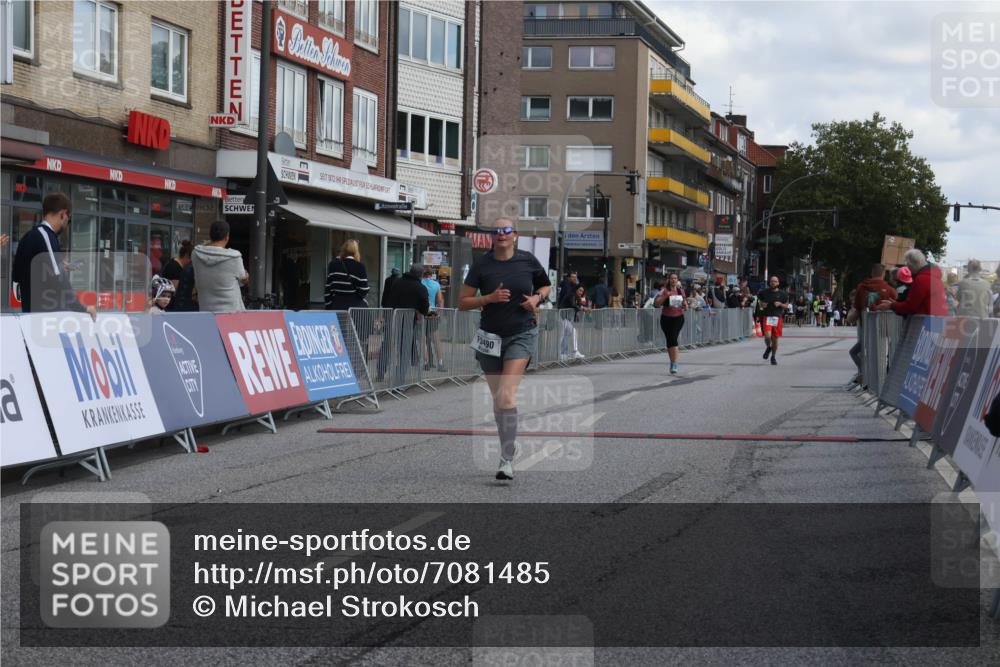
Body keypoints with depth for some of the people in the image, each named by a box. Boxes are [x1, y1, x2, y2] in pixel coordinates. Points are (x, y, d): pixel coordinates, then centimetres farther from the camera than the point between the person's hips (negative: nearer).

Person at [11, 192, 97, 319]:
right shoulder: (45, 236, -13)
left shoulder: (29, 237, 15)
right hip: (45, 311, -9)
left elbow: (16, 275, 26)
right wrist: (82, 308, -13)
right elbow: (57, 279, -21)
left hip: (30, 310, 9)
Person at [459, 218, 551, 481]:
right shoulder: (481, 265, -3)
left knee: (506, 395, -18)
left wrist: (537, 297, -4)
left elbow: (546, 285, 17)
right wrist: (490, 297, -17)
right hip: (490, 336, 3)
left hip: (521, 334, -2)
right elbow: (462, 302, -2)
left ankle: (507, 461, -18)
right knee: (497, 398, 11)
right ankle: (510, 444, 33)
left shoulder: (528, 261, -2)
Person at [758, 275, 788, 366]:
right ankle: (768, 347, 18)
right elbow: (759, 300, 20)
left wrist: (780, 304, -11)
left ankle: (773, 357, 26)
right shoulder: (764, 292, 3)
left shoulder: (782, 294, 4)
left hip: (777, 317, 1)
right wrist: (761, 303, -2)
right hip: (767, 317, -1)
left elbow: (786, 306, 10)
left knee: (775, 338, 6)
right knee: (767, 336, -18)